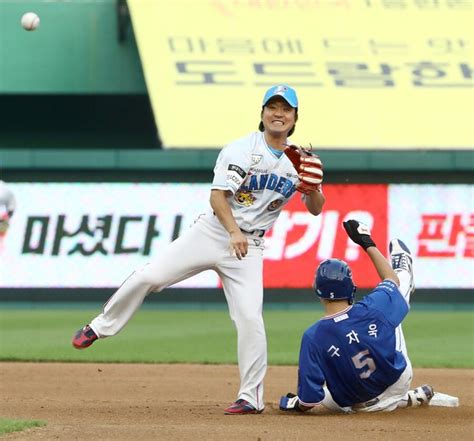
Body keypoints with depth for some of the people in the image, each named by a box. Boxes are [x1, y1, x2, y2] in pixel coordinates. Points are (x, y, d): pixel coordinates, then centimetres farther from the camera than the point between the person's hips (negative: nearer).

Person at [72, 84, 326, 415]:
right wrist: (233, 231, -29)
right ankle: (101, 328, 12)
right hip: (212, 232, -1)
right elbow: (217, 195, -13)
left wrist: (313, 185, -14)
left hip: (248, 247, 1)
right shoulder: (241, 149, -6)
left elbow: (315, 209, 9)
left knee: (250, 318, -13)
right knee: (149, 277, -10)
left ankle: (251, 397, -2)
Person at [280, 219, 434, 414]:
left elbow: (309, 400, -26)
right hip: (399, 382, 3)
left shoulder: (313, 337, -29)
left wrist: (291, 403, -4)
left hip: (359, 403, -3)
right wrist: (368, 244, 11)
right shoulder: (373, 309, -25)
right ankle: (404, 269, 52)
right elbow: (391, 280, 2)